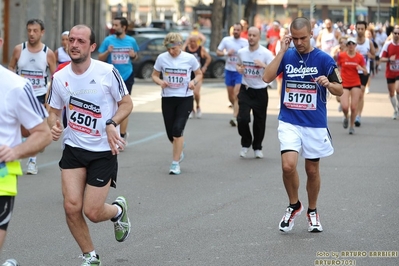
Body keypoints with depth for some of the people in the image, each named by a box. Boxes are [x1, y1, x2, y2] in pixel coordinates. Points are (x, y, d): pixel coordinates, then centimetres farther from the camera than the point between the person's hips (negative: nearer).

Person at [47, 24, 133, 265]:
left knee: (92, 212, -3)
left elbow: (127, 103, -3)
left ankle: (118, 211, 34)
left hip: (104, 150, -3)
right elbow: (54, 111, 10)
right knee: (72, 207, -8)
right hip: (73, 148, 3)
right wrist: (54, 125, -13)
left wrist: (111, 124, -20)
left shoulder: (107, 72, -13)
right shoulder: (60, 77, -3)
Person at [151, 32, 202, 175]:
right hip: (167, 98, 2)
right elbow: (155, 75, 9)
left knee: (177, 130, -15)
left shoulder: (190, 58, -5)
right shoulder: (162, 58, -2)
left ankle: (176, 163, -5)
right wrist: (160, 82, -14)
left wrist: (194, 81, -13)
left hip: (185, 99, -2)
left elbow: (199, 74, 8)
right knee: (171, 134, 6)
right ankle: (179, 150, 42)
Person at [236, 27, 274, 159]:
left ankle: (257, 147, 27)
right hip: (245, 90, 2)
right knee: (243, 118, -12)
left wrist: (264, 65, -31)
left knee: (259, 121, 7)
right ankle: (245, 143, 13)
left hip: (260, 91, -2)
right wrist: (239, 68, -1)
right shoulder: (241, 52, 2)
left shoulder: (266, 53, -10)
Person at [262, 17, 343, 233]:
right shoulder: (286, 56, 0)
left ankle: (312, 212, 31)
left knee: (312, 170, 10)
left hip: (315, 124, 0)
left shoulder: (324, 59, -5)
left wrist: (328, 84, -25)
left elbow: (339, 91, -2)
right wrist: (282, 50, -15)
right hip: (289, 122, 0)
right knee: (288, 165, -18)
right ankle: (294, 206, 7)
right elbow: (267, 78, -13)